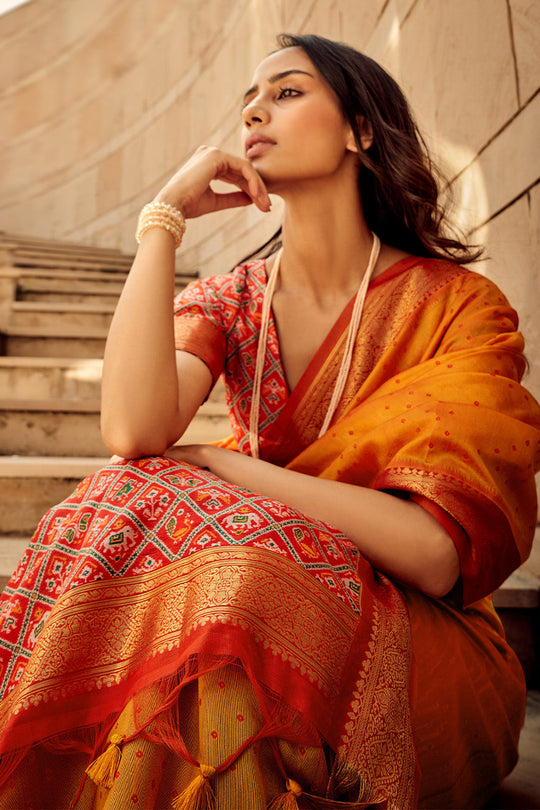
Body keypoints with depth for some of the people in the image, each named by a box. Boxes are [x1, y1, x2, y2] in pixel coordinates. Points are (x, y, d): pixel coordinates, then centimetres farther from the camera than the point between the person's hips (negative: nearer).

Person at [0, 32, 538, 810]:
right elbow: (134, 433, -20)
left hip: (418, 646, -2)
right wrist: (165, 217, -14)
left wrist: (217, 464, -17)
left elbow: (436, 554, -20)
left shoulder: (462, 306, -9)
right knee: (127, 504, -25)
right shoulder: (229, 301, 1)